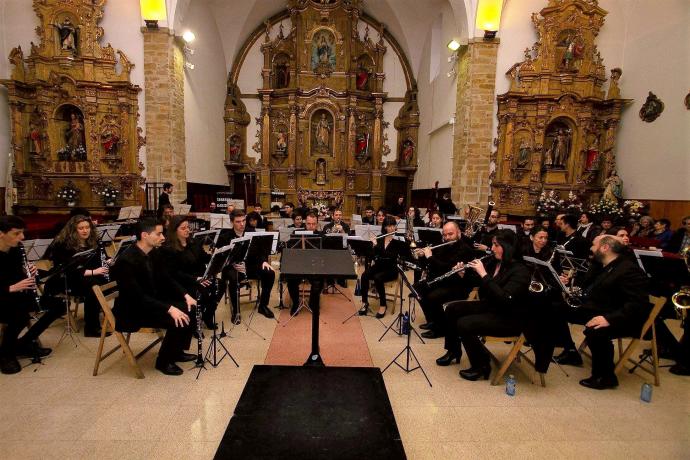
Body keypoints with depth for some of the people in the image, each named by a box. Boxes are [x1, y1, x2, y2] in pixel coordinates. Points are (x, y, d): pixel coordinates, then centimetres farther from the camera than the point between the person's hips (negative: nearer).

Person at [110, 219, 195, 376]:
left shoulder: (151, 253, 1)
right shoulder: (126, 261, -26)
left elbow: (163, 279, 10)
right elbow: (137, 296, -31)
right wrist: (169, 309, -36)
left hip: (150, 302, 9)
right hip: (131, 311, -9)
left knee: (189, 309, 1)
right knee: (177, 320, -24)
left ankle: (177, 351, 18)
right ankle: (164, 361, -1)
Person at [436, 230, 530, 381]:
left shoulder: (520, 271, -21)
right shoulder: (493, 263, 2)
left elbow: (505, 298, -33)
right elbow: (478, 283, 15)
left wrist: (484, 274, -31)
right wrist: (463, 274, -6)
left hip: (509, 318, -8)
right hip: (489, 306, 8)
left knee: (464, 324, -24)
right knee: (452, 309, 2)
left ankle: (482, 365, -1)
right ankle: (453, 351, 19)